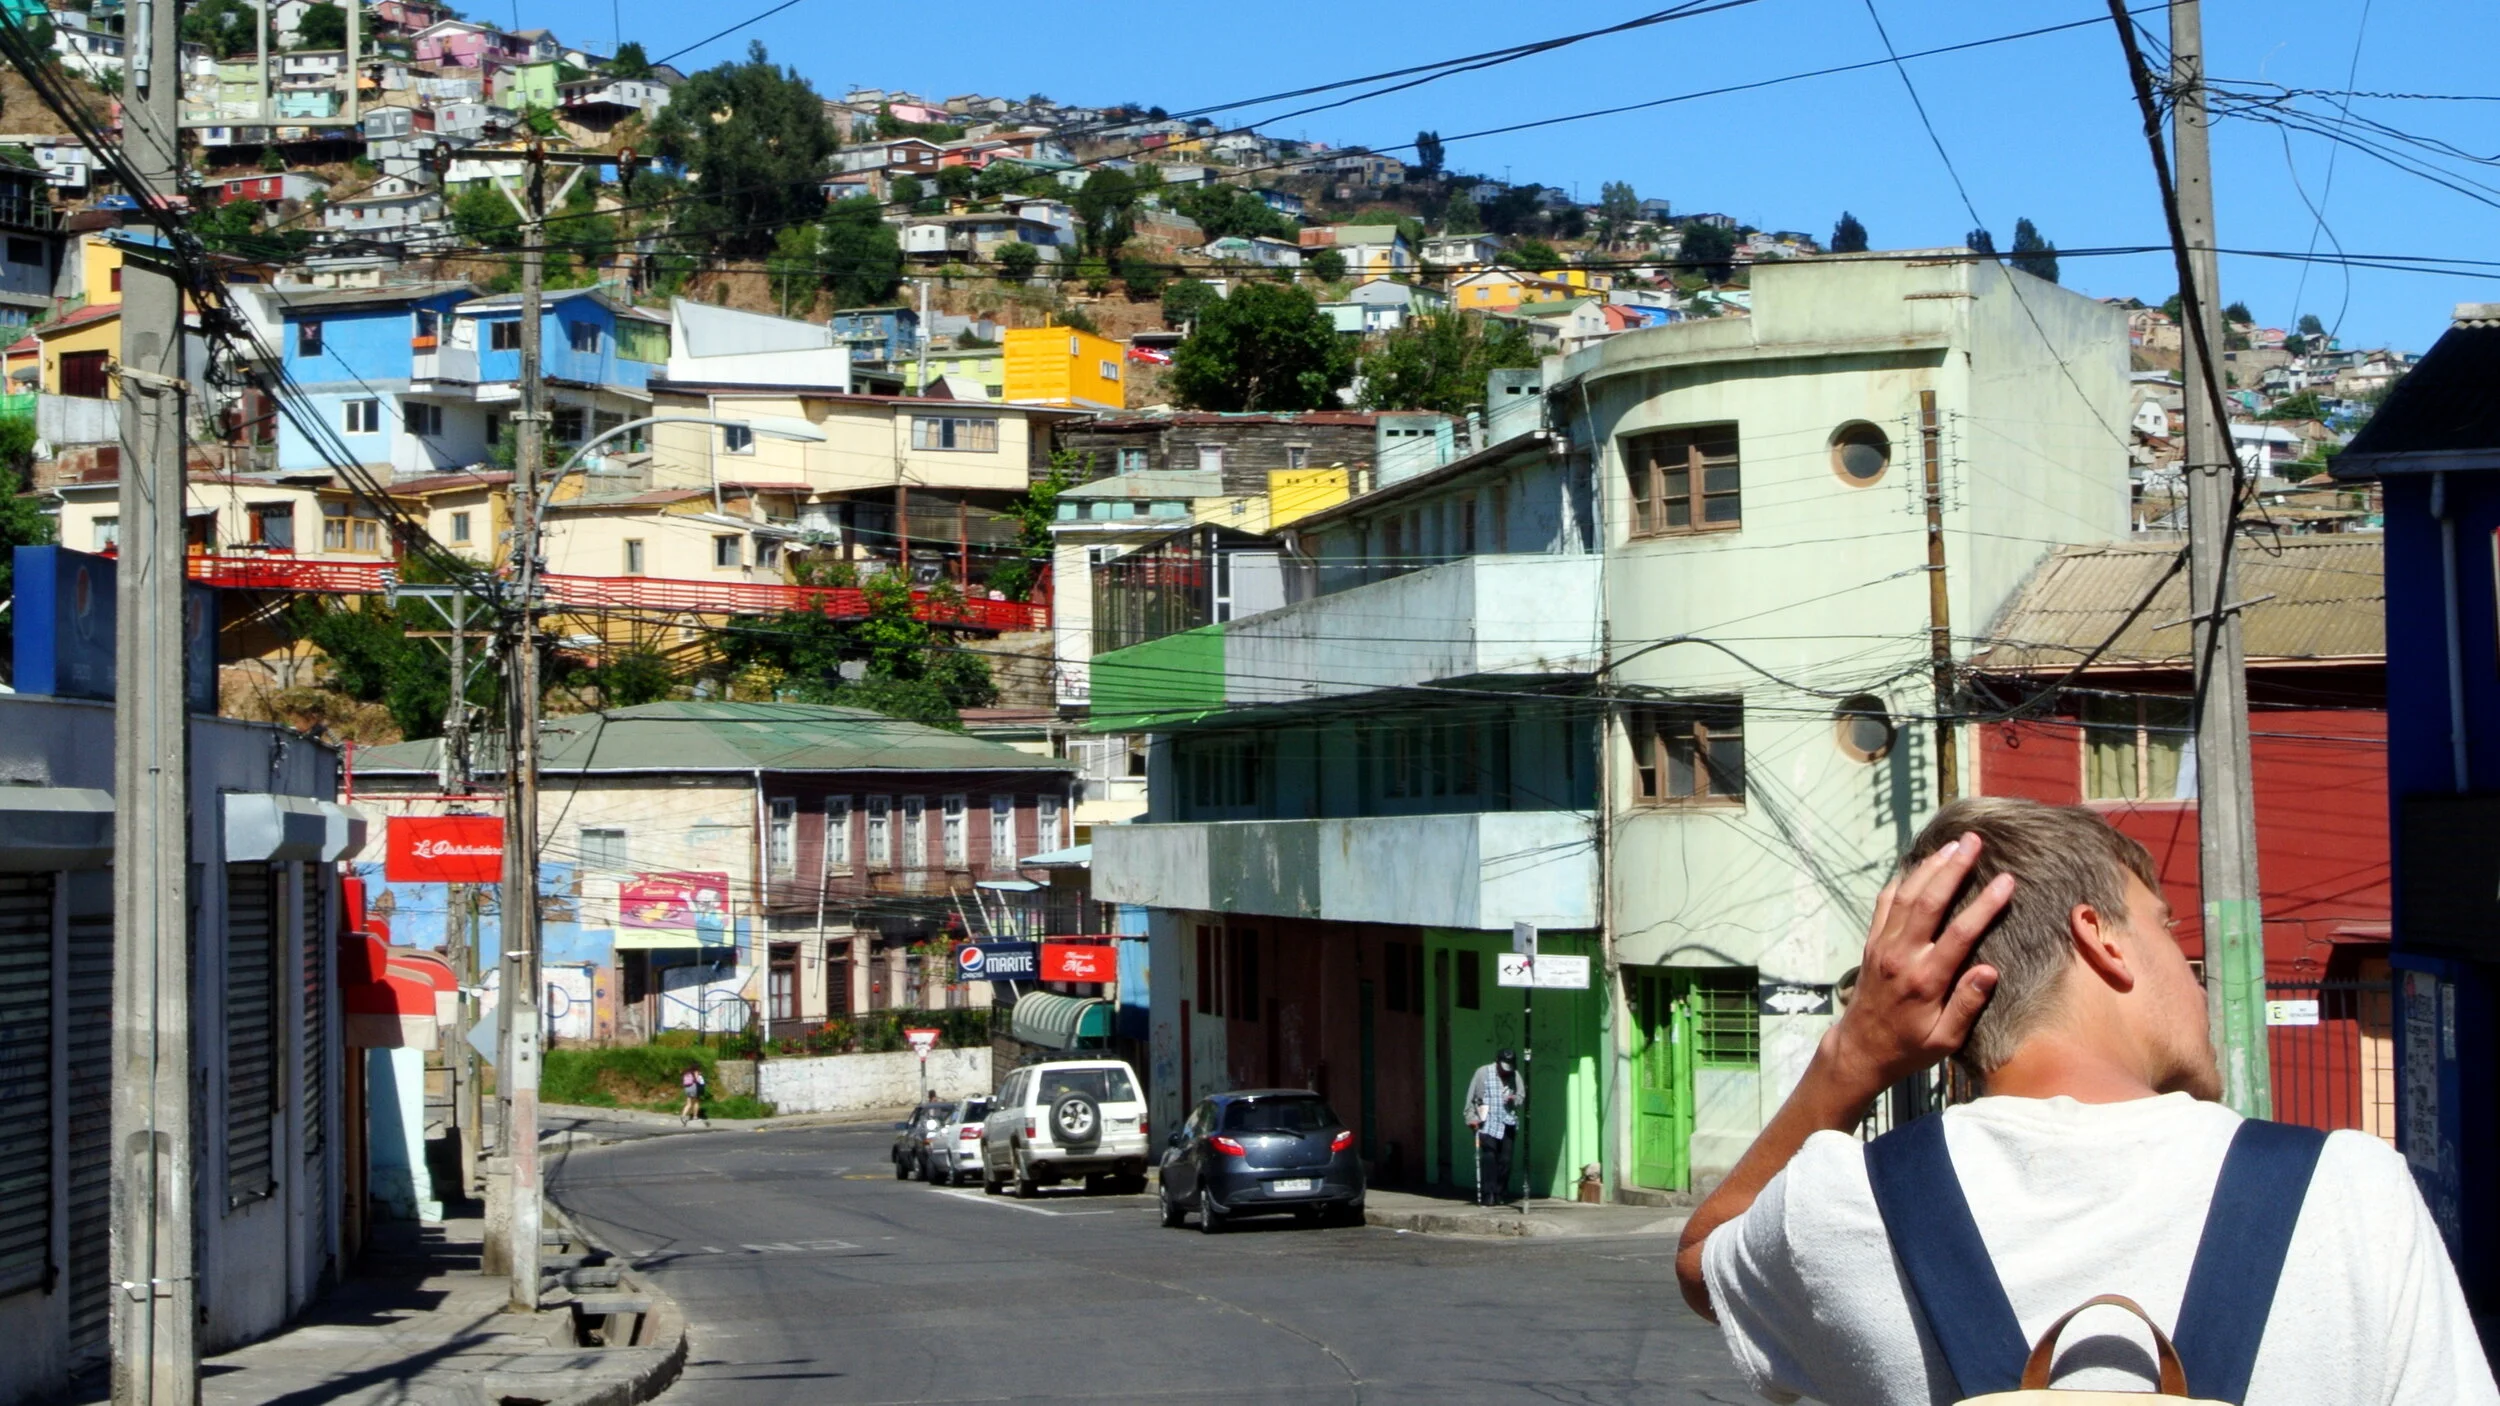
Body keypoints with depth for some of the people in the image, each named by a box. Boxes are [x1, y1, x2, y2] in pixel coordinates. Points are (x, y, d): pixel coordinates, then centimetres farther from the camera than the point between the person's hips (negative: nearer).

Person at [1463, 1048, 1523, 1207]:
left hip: (1507, 1124, 3)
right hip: (1487, 1125, -3)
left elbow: (1521, 1097, 11)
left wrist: (1514, 1099, -12)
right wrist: (1471, 1117, -7)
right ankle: (1487, 1195, -10)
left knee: (1505, 1161, 3)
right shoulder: (1483, 1072, -4)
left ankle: (1501, 1195, 14)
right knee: (1488, 1159, -12)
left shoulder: (1515, 1075, 5)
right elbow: (1471, 1097, -1)